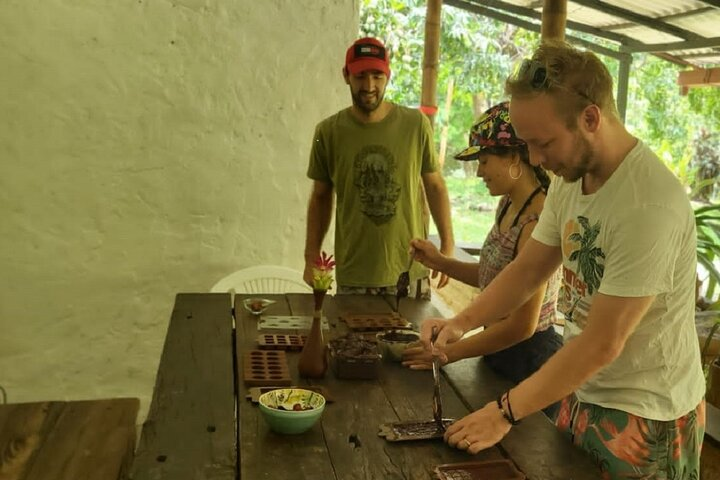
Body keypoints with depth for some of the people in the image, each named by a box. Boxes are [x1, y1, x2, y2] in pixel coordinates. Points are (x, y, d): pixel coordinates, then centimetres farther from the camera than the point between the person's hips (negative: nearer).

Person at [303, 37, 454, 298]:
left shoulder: (416, 124, -4)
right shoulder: (328, 131, -3)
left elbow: (435, 186, 5)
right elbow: (321, 197, 6)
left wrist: (447, 244, 3)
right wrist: (311, 256, 1)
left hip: (410, 271, 0)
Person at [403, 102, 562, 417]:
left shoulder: (537, 221, -26)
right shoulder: (508, 205, 1)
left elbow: (522, 325, -25)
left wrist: (449, 352, -17)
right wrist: (440, 262, -2)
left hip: (529, 357, -8)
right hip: (501, 352, 8)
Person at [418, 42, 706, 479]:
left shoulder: (650, 204, -29)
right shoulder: (569, 178, -3)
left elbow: (602, 344, -26)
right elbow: (528, 269, 4)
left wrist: (506, 412, -21)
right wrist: (461, 323, -11)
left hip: (644, 414, -7)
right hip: (581, 392, 7)